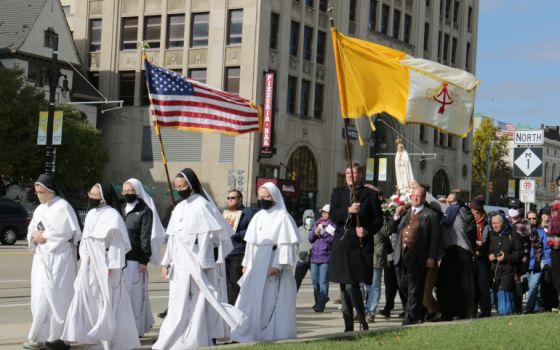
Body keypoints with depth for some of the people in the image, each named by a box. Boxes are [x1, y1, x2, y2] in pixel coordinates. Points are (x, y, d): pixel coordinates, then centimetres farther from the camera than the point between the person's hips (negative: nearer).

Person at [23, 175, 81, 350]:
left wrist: (44, 236, -10)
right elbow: (31, 230, 18)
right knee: (40, 296, 5)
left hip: (58, 258, -8)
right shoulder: (40, 209, 16)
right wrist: (34, 235, -5)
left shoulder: (63, 207, -8)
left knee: (53, 296, -8)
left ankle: (57, 336, -2)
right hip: (42, 257, 8)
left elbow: (66, 232, -15)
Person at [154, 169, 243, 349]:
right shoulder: (179, 208, 14)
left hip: (196, 266, -8)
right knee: (177, 306, 7)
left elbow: (207, 238, -14)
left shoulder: (201, 206, -10)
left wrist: (203, 267, -16)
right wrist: (166, 263, 13)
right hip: (180, 267, 8)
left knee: (194, 306, -6)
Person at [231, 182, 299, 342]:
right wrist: (246, 264, 13)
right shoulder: (257, 217, 14)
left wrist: (278, 265, -19)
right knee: (251, 300, 3)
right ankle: (249, 334, 8)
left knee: (271, 302, -4)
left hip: (274, 265, -6)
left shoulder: (282, 217, -4)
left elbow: (286, 244, -11)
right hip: (257, 266, 6)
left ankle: (271, 334, 2)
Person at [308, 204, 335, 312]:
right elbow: (310, 239, 14)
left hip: (326, 257, -6)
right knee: (315, 281, 12)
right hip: (314, 257, 6)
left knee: (323, 282, -8)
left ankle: (321, 304, -5)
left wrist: (323, 233, -16)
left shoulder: (333, 225, -3)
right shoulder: (317, 224, 14)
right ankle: (318, 300, 29)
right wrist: (315, 232, -5)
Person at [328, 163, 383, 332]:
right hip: (341, 246, 4)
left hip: (360, 245, -3)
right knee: (344, 286, 6)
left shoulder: (370, 194, 6)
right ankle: (348, 325, 13)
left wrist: (367, 231, -12)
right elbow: (333, 215, -1)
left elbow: (378, 219, 5)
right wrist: (348, 210, -18)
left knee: (352, 285, -14)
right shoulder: (338, 193, 13)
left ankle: (362, 319, 2)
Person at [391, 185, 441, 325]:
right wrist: (397, 216, 6)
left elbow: (435, 238, -5)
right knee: (403, 286, 10)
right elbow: (393, 230, 21)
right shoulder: (405, 213, 20)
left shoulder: (431, 215, 1)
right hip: (401, 256, 6)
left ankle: (410, 318, 3)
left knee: (414, 289, -2)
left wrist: (431, 257, -13)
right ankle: (420, 311, 29)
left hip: (417, 257, -6)